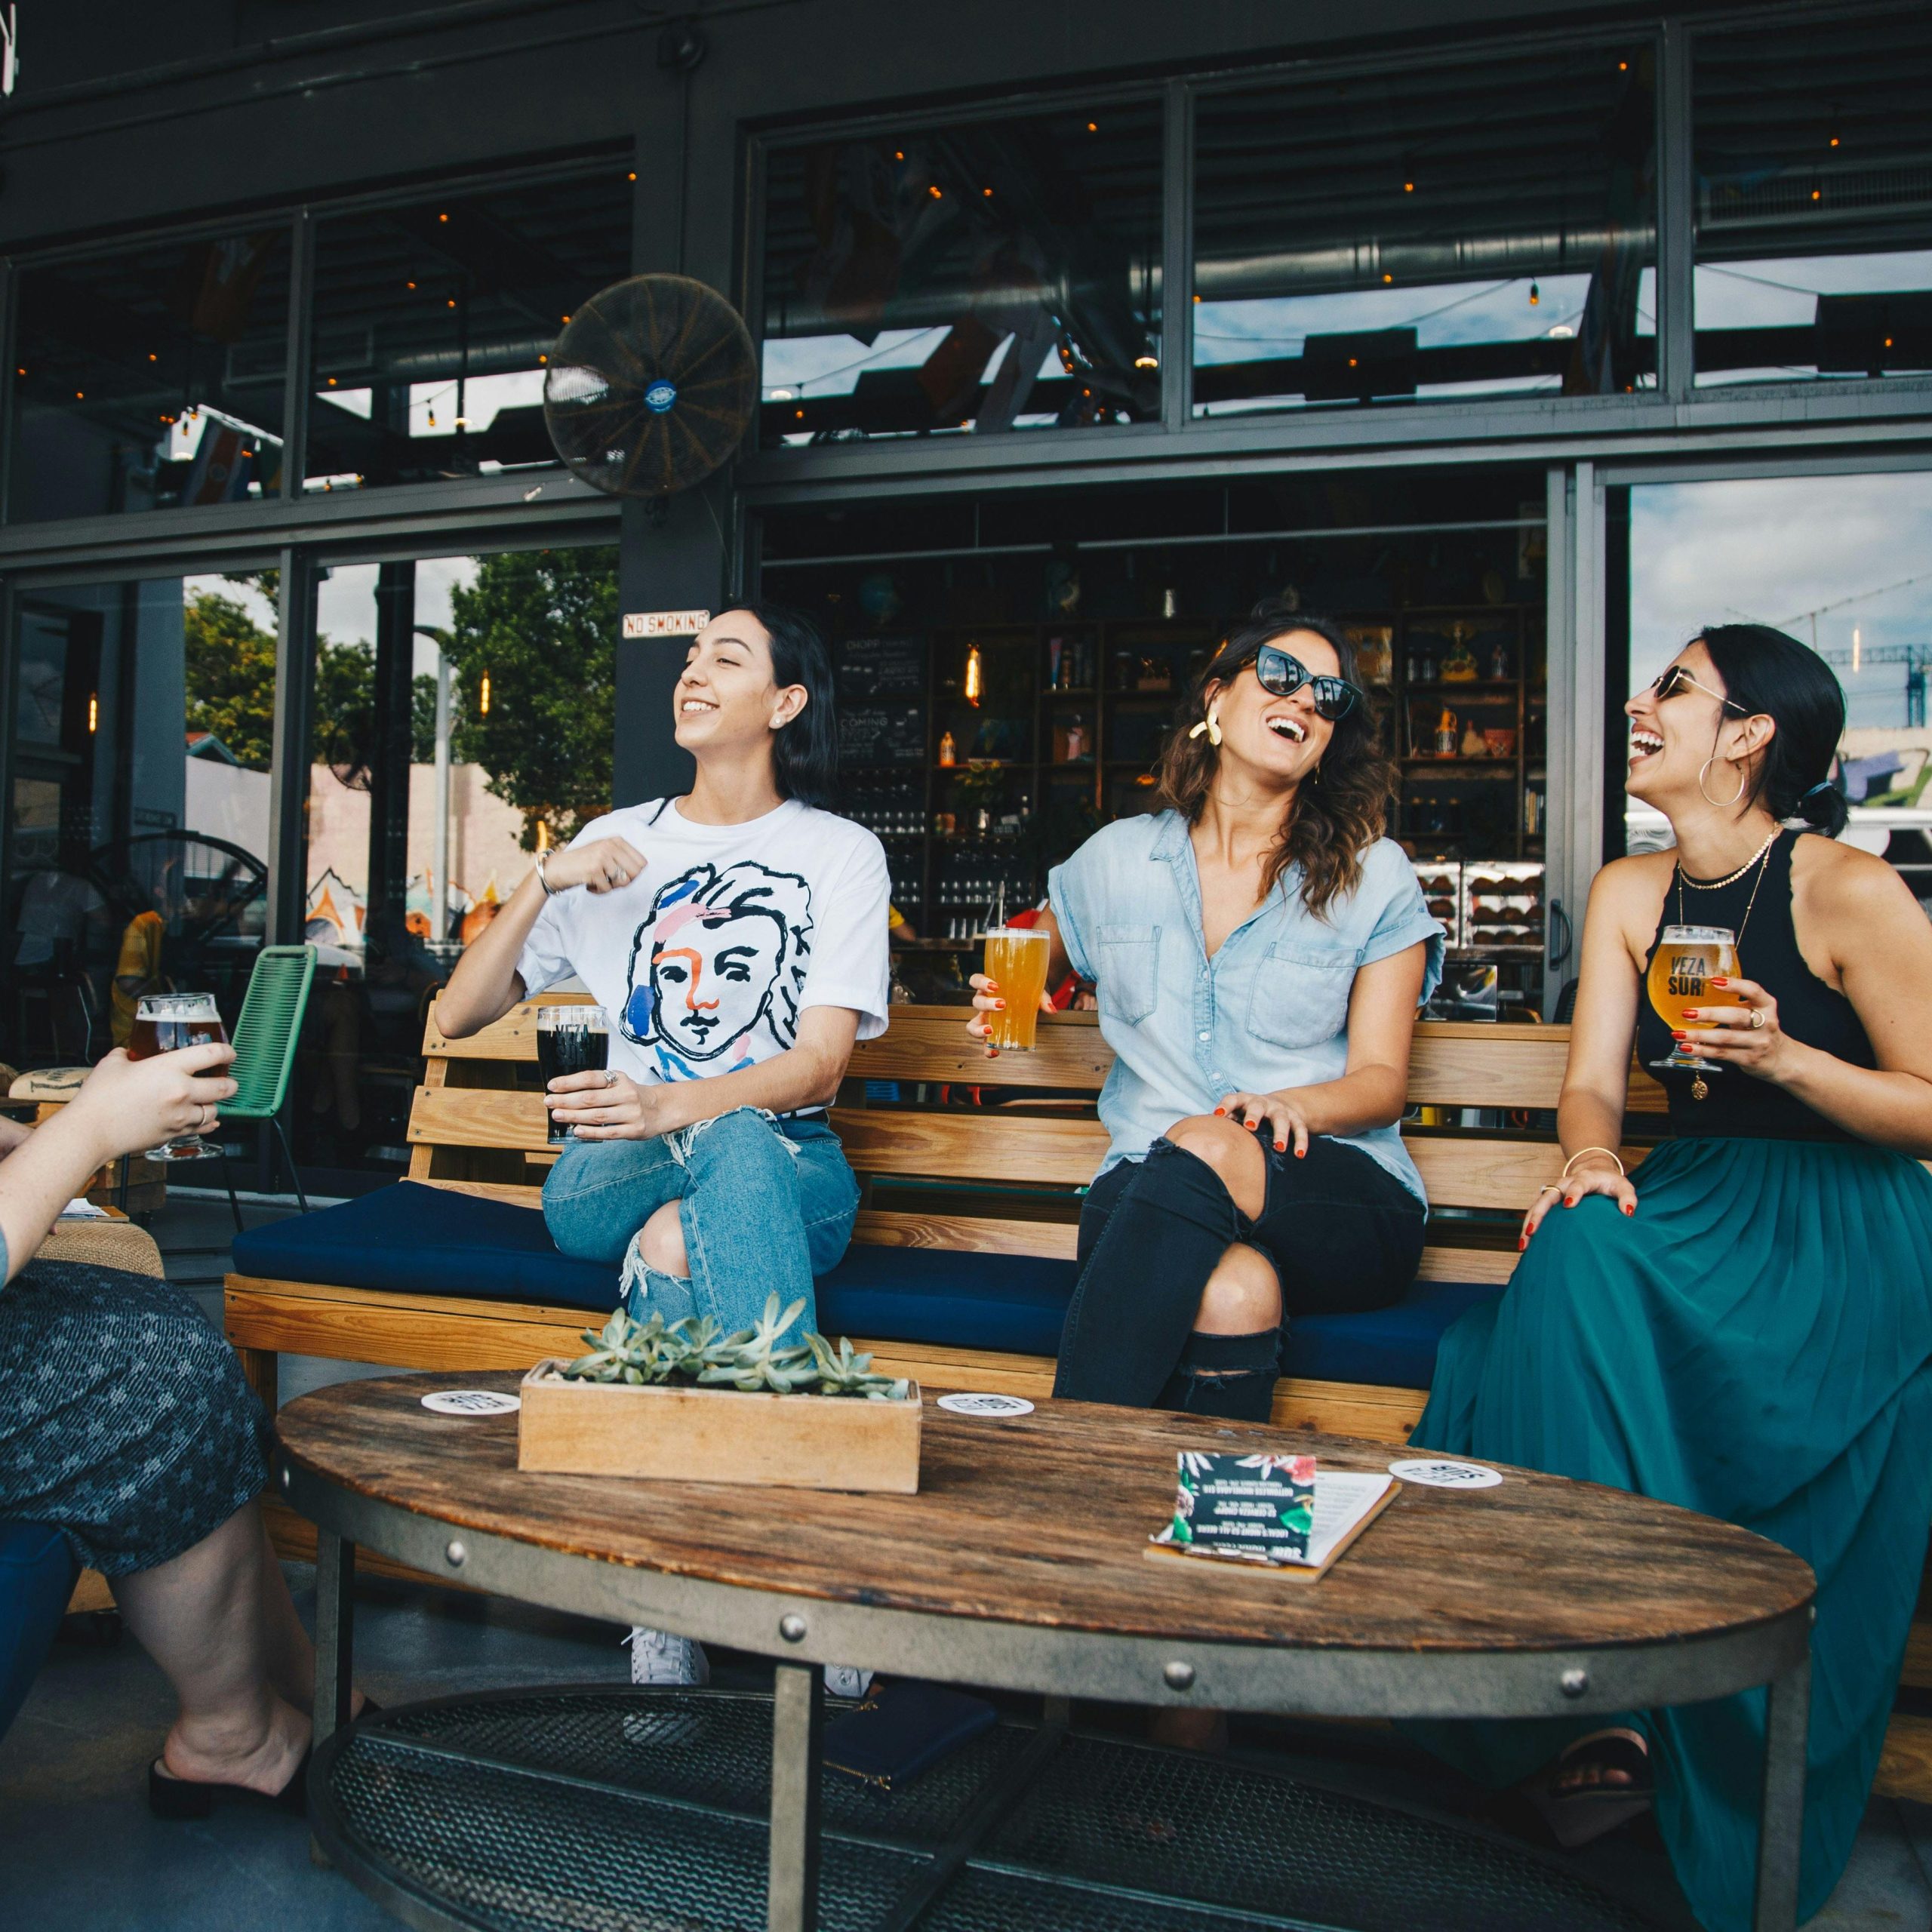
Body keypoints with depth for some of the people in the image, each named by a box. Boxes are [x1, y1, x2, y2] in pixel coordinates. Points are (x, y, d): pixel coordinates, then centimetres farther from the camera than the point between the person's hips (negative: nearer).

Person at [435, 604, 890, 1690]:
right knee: (672, 1232, -36)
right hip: (614, 1177, 2)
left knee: (714, 1178, -39)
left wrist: (674, 1106, -29)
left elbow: (822, 1064, -9)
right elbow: (459, 1017, 10)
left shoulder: (841, 853, 5)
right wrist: (545, 882, -7)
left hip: (787, 1167, -2)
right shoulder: (618, 845, 14)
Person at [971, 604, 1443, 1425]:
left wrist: (1291, 1105, -20)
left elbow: (1382, 1079, 3)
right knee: (1235, 1289, -38)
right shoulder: (1118, 858, 14)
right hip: (1146, 1189, 0)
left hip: (1342, 1194, 0)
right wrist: (1003, 1005, 6)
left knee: (1201, 1149, -37)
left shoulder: (1376, 877, 9)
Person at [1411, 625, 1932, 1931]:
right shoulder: (1629, 893, 9)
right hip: (1696, 1203, 5)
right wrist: (1590, 1157, -18)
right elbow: (1593, 1082, 4)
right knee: (1576, 1252, -29)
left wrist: (1784, 1056, -21)